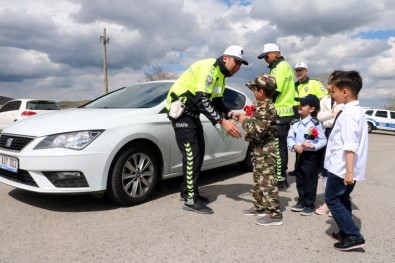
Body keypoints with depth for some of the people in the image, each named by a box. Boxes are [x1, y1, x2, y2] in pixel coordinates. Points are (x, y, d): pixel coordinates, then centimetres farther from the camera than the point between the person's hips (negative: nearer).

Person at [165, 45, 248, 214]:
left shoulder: (221, 74, 11)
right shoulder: (209, 67, -21)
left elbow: (217, 102, 11)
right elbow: (201, 100, -31)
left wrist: (230, 114, -7)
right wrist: (222, 122, -35)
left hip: (192, 112, 10)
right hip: (180, 109, -10)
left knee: (198, 153, 11)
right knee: (191, 154, -11)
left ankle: (188, 191, 23)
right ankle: (191, 200, -3)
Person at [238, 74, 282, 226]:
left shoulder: (265, 108, -21)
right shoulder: (263, 106, 11)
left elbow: (257, 131, -28)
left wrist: (245, 121, -14)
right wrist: (249, 127, 12)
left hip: (265, 151, -11)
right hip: (260, 150, 11)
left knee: (267, 182, -6)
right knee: (259, 180, 19)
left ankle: (275, 215, 1)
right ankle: (259, 207, 32)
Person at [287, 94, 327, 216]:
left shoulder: (315, 124, -11)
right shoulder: (295, 123, 4)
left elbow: (323, 140, -11)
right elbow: (290, 138, 1)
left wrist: (312, 145, -25)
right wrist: (294, 146, -16)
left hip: (310, 156, -6)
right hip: (299, 155, 6)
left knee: (310, 182, 4)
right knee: (299, 181, 16)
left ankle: (309, 205, 17)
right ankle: (301, 202, 30)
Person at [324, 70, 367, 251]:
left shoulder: (348, 114, -20)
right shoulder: (358, 111, 12)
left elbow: (350, 146, -26)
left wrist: (349, 171, -26)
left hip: (342, 168, -10)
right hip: (347, 168, 10)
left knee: (332, 199, 1)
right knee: (342, 199, 19)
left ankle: (353, 236, 2)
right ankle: (346, 233, 28)